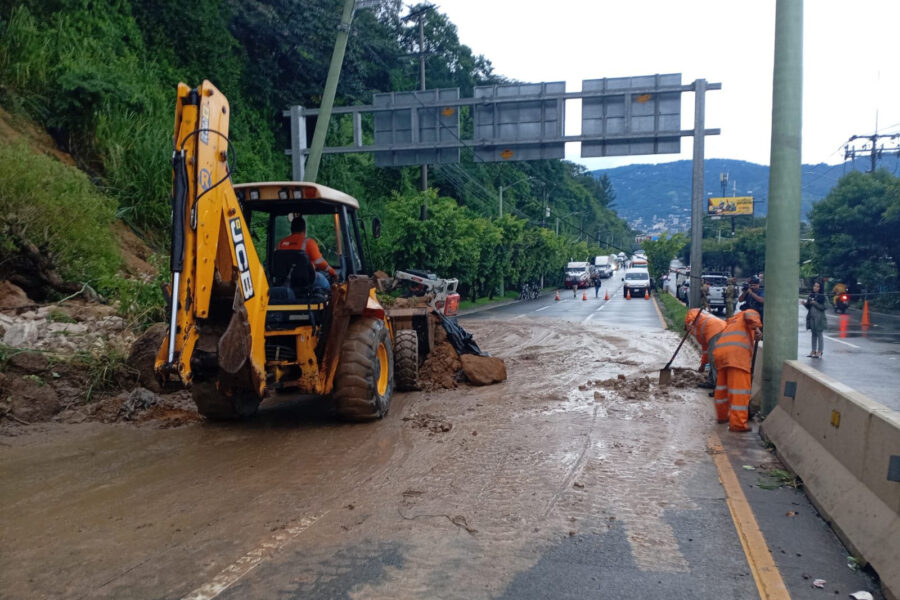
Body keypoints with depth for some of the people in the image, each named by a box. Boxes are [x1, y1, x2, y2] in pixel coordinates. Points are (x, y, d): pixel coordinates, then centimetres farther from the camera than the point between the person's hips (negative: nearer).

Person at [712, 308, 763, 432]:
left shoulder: (731, 322, 40)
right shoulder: (750, 313, 22)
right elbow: (749, 315, -4)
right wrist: (757, 327, -14)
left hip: (719, 351, 7)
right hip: (737, 352, -7)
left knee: (723, 385, 23)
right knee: (739, 388, -7)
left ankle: (722, 415, 37)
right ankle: (737, 423, -11)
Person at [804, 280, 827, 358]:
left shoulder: (822, 296, -5)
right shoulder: (810, 296, 10)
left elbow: (823, 307, -11)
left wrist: (815, 303, -22)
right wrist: (805, 304, -4)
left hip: (819, 318, -6)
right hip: (812, 317, 6)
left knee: (820, 334, -2)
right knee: (813, 334, 11)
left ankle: (819, 352, 2)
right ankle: (813, 351, 17)